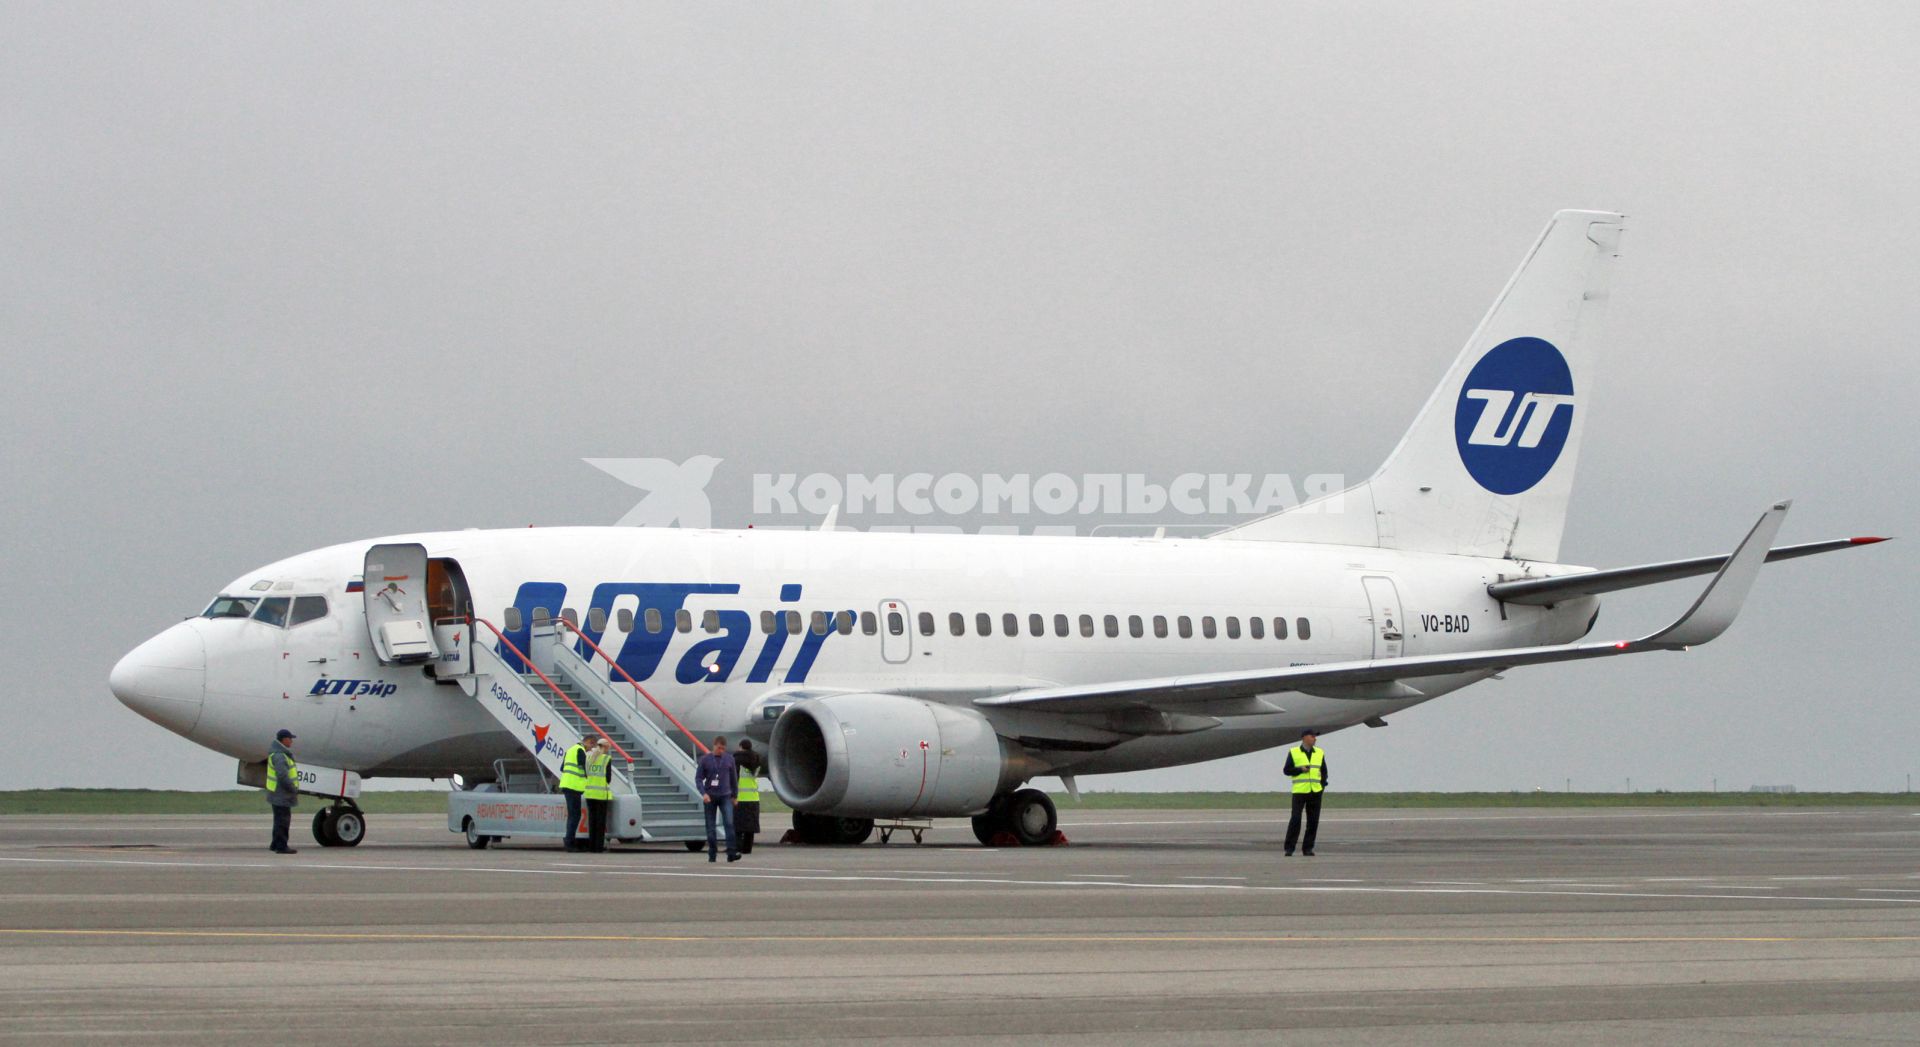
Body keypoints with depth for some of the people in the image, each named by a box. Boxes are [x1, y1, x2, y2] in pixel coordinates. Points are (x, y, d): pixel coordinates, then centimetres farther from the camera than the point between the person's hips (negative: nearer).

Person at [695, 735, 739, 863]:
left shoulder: (729, 760, 5)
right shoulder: (705, 760, 0)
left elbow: (734, 779, 14)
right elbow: (698, 778, -1)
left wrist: (734, 796, 17)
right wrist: (704, 793, -14)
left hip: (725, 796, 0)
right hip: (710, 797, 0)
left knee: (729, 823, -15)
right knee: (710, 827, 3)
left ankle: (731, 853, -19)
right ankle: (712, 854, 11)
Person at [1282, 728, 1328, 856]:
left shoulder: (1319, 753, 12)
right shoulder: (1293, 753, 2)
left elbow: (1324, 771, 16)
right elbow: (1287, 770, 1)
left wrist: (1323, 784, 1)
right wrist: (1301, 769, -14)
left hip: (1315, 792, 3)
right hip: (1299, 791, -3)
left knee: (1313, 821, 1)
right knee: (1295, 819, -10)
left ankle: (1307, 848, 8)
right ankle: (1289, 848, -3)